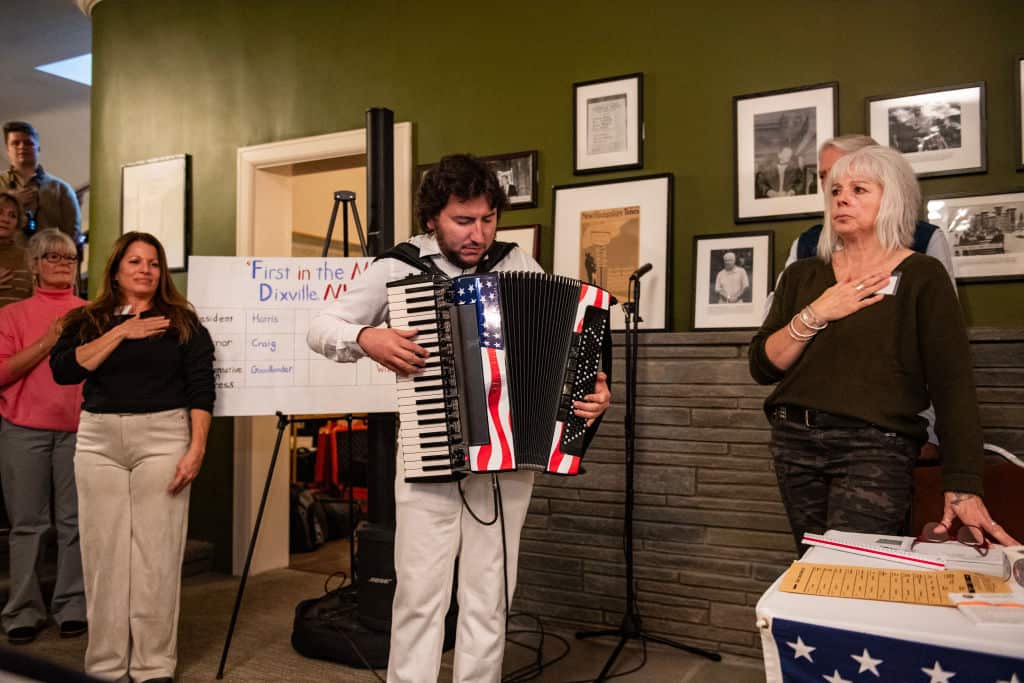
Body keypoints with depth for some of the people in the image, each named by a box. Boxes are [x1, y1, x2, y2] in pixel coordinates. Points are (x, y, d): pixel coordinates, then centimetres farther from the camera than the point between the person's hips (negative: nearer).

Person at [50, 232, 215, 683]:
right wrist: (121, 332, -10)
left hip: (162, 437, -2)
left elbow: (201, 388, 0)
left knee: (156, 553, -2)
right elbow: (62, 370, -6)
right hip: (98, 440, 2)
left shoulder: (182, 322, 6)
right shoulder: (87, 321, 11)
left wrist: (197, 447, -10)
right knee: (104, 552, 4)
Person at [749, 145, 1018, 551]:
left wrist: (963, 488, -16)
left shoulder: (922, 277, -1)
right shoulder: (802, 276, 10)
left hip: (876, 447, -4)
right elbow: (762, 367, 4)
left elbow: (953, 384, -8)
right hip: (795, 442, 4)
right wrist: (816, 314, -10)